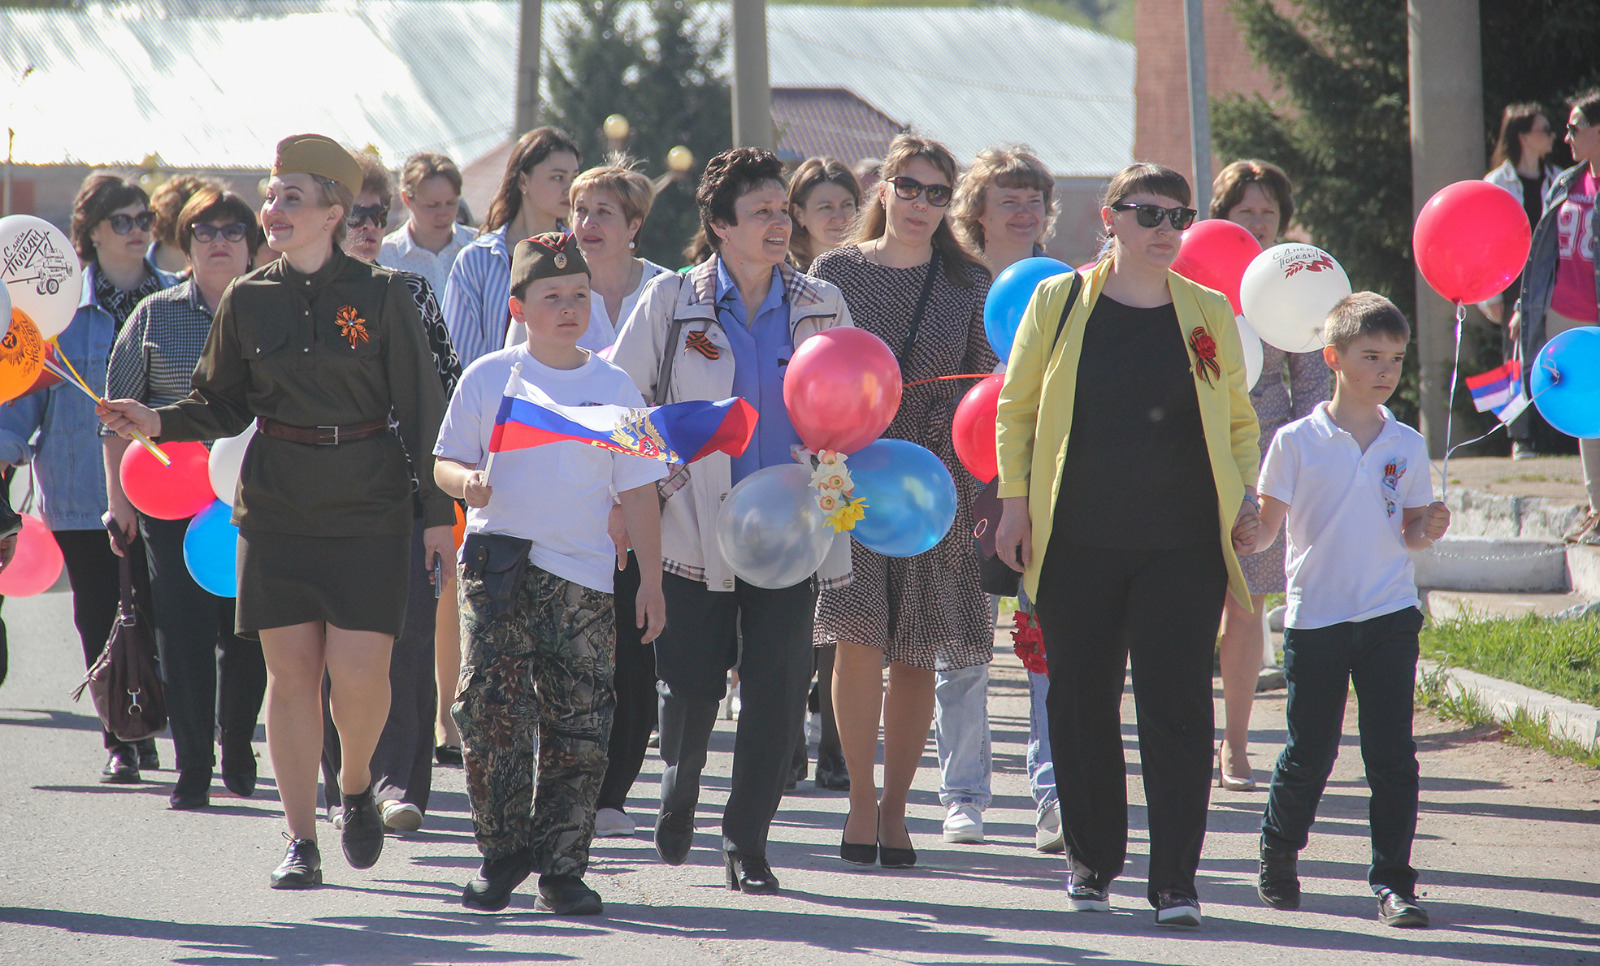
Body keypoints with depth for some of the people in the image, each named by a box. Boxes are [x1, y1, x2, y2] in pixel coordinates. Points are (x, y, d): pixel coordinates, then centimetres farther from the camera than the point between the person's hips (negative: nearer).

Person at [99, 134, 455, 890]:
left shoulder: (380, 296, -2)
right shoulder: (248, 302, 5)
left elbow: (422, 409, 0)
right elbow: (224, 406, 10)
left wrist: (437, 510, -2)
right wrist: (161, 423, -10)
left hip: (367, 507, -2)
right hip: (277, 507, 2)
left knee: (359, 670, -9)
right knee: (291, 671, 0)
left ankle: (357, 787, 21)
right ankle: (301, 840, 8)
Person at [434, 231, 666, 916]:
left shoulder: (614, 388, 7)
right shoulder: (488, 378, 5)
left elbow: (637, 491, 9)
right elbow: (446, 461, 9)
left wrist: (651, 581, 5)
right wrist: (465, 481, -15)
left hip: (583, 574, 1)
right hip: (499, 558, -1)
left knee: (578, 725, -1)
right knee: (490, 708, -8)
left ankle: (561, 865, 7)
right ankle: (502, 853, 5)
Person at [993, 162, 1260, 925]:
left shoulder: (1210, 315, 8)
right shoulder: (1059, 303, 4)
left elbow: (1238, 421, 16)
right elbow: (1015, 409, 9)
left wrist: (1246, 495, 2)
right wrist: (1015, 502, 1)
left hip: (1183, 546, 0)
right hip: (1078, 545, 0)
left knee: (1176, 706, -7)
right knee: (1081, 704, 6)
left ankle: (1174, 879, -4)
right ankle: (1091, 861, 21)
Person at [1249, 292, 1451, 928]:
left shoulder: (1406, 446, 5)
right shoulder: (1298, 441, -2)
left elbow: (1410, 531, 11)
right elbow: (1268, 523, 0)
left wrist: (1427, 532, -11)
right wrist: (1244, 536, -20)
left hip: (1389, 617, 1)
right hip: (1316, 614, -1)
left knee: (1392, 754, -4)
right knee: (1309, 752, 6)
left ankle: (1392, 882, 1)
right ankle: (1279, 854, 29)